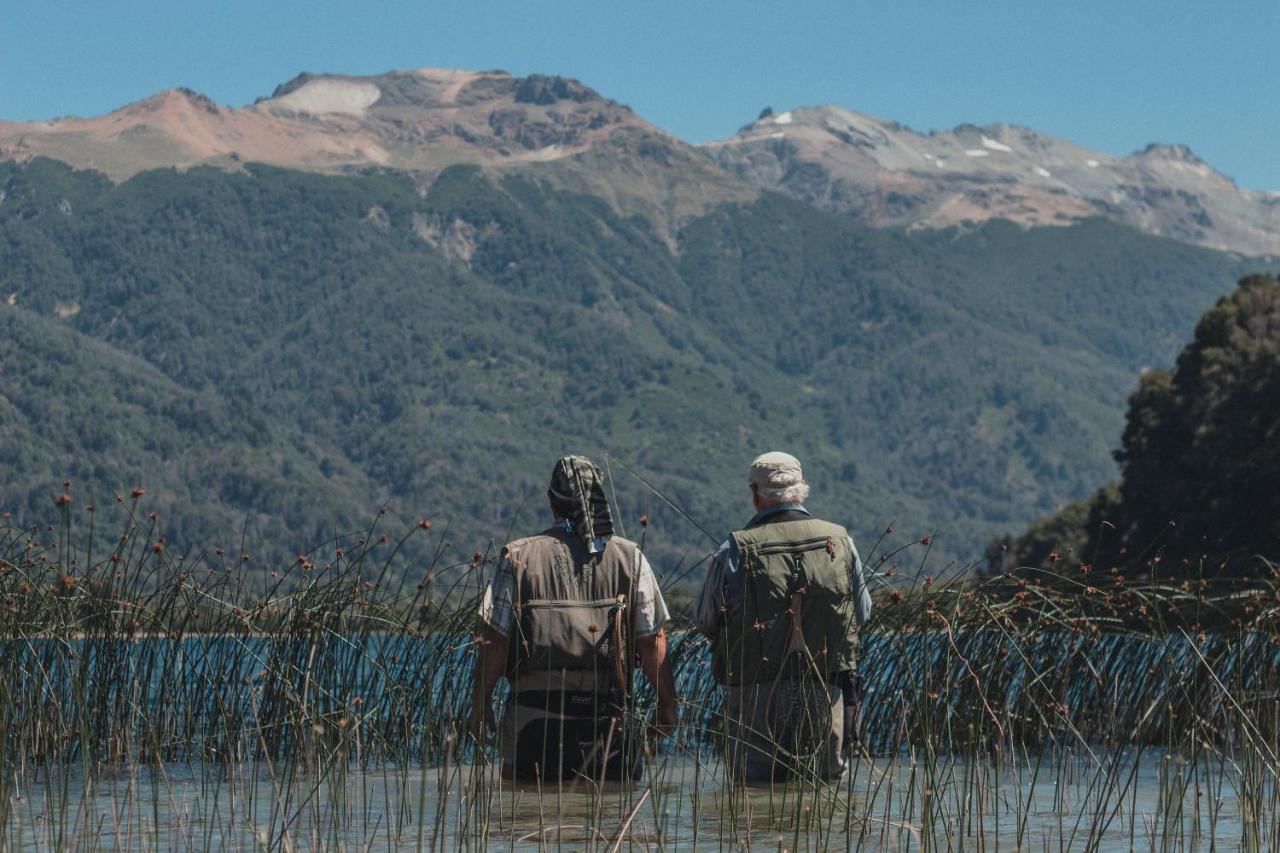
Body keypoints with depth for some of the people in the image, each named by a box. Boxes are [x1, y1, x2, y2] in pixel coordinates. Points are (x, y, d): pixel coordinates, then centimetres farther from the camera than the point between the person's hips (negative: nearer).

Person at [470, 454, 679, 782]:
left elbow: (494, 639, -1)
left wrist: (481, 702, 9)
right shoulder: (629, 557, 3)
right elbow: (653, 641, 1)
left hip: (533, 713, 0)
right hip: (607, 715, 1)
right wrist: (667, 704, 11)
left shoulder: (520, 556, 0)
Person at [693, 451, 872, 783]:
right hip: (825, 699, 2)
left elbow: (706, 622, 0)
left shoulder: (734, 552, -8)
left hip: (757, 698, -2)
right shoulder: (840, 542, 1)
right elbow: (861, 613, 12)